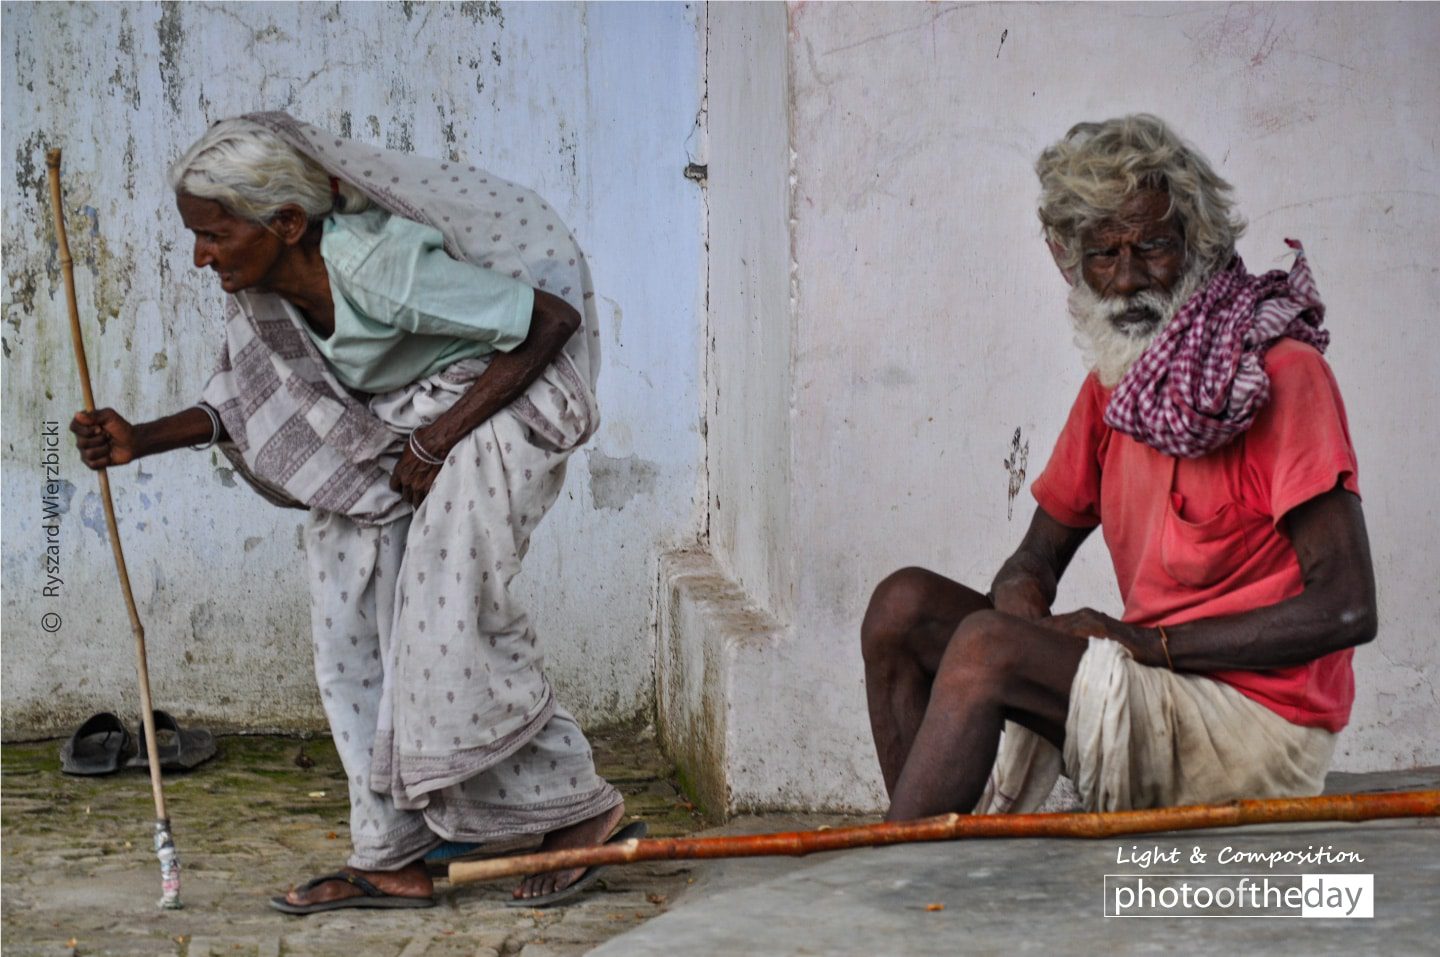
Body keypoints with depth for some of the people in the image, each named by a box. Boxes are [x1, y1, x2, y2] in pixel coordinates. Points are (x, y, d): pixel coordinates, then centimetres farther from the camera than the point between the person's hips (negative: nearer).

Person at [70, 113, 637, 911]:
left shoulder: (380, 266, -32)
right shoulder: (260, 291, -8)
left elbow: (554, 319, -27)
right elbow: (251, 404, 6)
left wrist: (437, 442, -24)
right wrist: (142, 440, -10)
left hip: (487, 411, -8)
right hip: (377, 437, 9)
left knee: (447, 621, -15)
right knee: (353, 635, 2)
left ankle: (574, 810, 3)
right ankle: (391, 858, 8)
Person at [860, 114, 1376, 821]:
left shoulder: (1285, 373, -11)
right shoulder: (1109, 388, 13)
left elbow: (1346, 608, -17)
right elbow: (1036, 557, 18)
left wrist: (1154, 642, -17)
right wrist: (1023, 600, -8)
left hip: (1257, 723, -8)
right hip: (1150, 690, 8)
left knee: (986, 645, -26)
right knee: (906, 603, -3)